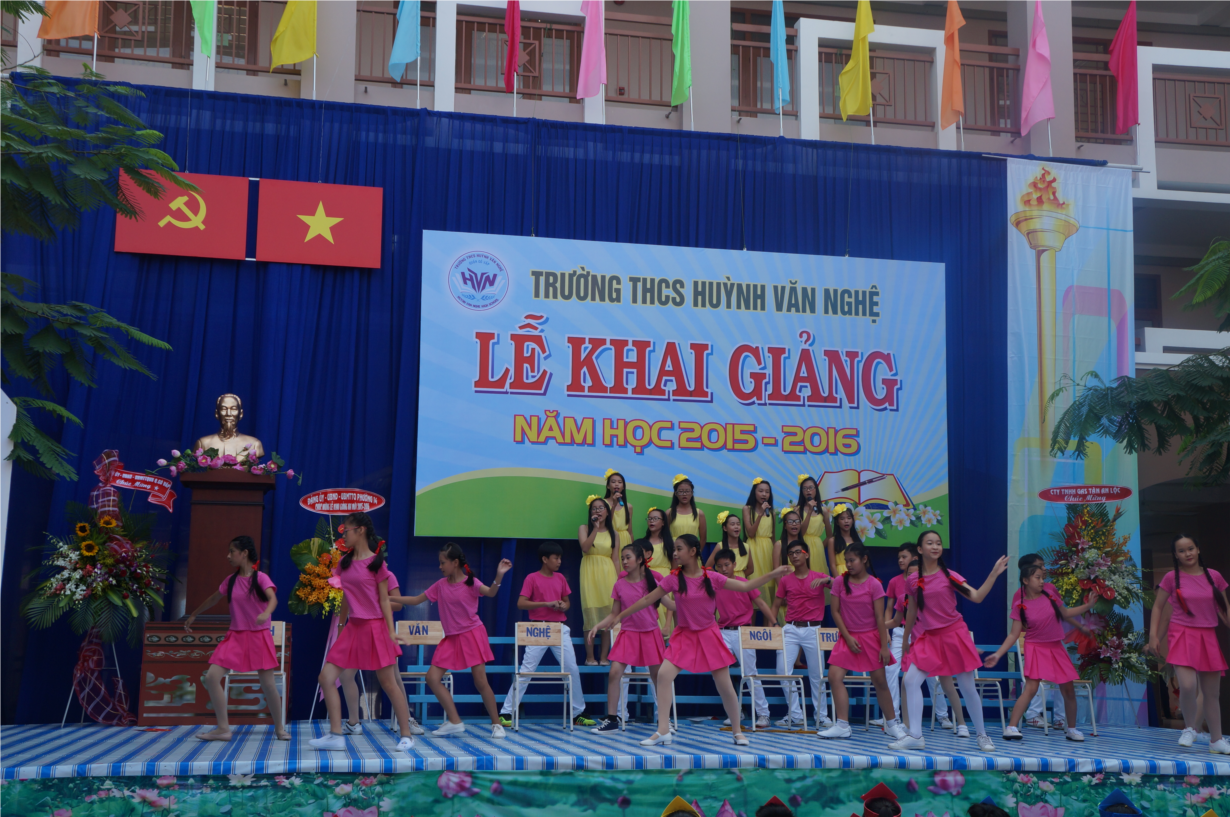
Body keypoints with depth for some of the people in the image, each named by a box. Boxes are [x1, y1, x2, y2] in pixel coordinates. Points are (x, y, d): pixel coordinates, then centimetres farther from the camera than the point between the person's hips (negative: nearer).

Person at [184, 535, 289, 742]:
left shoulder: (260, 577, -8)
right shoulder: (230, 580, 7)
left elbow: (273, 598, -25)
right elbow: (214, 599, 24)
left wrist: (266, 613, -47)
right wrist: (193, 616, 34)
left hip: (259, 637, -5)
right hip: (235, 636, 5)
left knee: (268, 684, -5)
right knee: (211, 677, -10)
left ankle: (280, 728, 16)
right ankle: (223, 728, -3)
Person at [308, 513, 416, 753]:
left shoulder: (376, 562, -6)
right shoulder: (344, 563, 10)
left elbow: (384, 600, -6)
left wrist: (391, 632, -11)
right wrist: (341, 628, 18)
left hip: (374, 627, -6)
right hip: (352, 627, 6)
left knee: (388, 683, -1)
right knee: (327, 677, -3)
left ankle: (406, 736, 9)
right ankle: (336, 736, 2)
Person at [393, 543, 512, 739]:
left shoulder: (470, 582, -8)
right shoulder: (441, 585, 5)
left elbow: (491, 593, -26)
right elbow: (415, 600, 10)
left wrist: (499, 576, -44)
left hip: (472, 635, -5)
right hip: (451, 638, 5)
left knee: (480, 681, -6)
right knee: (432, 677, -5)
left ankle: (496, 724, 8)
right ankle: (454, 722, 2)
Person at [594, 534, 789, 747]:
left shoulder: (712, 578, -6)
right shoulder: (674, 579, -7)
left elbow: (745, 586, 1)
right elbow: (648, 599, -1)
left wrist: (772, 575, -5)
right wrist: (620, 616, 2)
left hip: (708, 636, 0)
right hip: (684, 636, 0)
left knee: (725, 685, 1)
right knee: (664, 675, -19)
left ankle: (737, 731, 21)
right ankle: (663, 731, -14)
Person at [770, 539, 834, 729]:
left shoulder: (819, 577, 4)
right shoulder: (785, 580, 9)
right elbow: (775, 607, 11)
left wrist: (826, 580, -28)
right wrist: (774, 624, -4)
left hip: (813, 629, -2)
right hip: (790, 629, 2)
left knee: (817, 674, 3)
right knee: (783, 670, -9)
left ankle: (821, 715, 16)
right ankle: (795, 715, 2)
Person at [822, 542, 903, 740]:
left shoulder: (874, 585, -8)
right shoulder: (840, 583, -2)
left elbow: (880, 617, -8)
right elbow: (835, 612, -1)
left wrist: (884, 646, -9)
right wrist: (848, 637, -8)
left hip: (871, 637, -2)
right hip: (848, 637, 2)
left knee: (879, 681, 4)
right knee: (835, 676, -13)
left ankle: (892, 724, 21)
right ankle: (842, 725, -7)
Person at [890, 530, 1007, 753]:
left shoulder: (949, 576, -2)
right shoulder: (913, 580, 2)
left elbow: (976, 597, -10)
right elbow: (912, 611, 13)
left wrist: (994, 574, -16)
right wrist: (905, 640, 20)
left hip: (954, 634, -2)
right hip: (929, 638, 2)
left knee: (967, 687, 3)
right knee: (911, 680, -14)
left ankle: (982, 735, 20)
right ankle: (915, 736, -10)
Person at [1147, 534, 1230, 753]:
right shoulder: (1172, 578, -2)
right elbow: (1157, 607, 3)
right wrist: (1153, 635, -6)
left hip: (1208, 638, 3)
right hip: (1182, 636, -3)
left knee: (1212, 693, 8)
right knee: (1188, 686, -21)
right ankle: (1189, 728, 4)